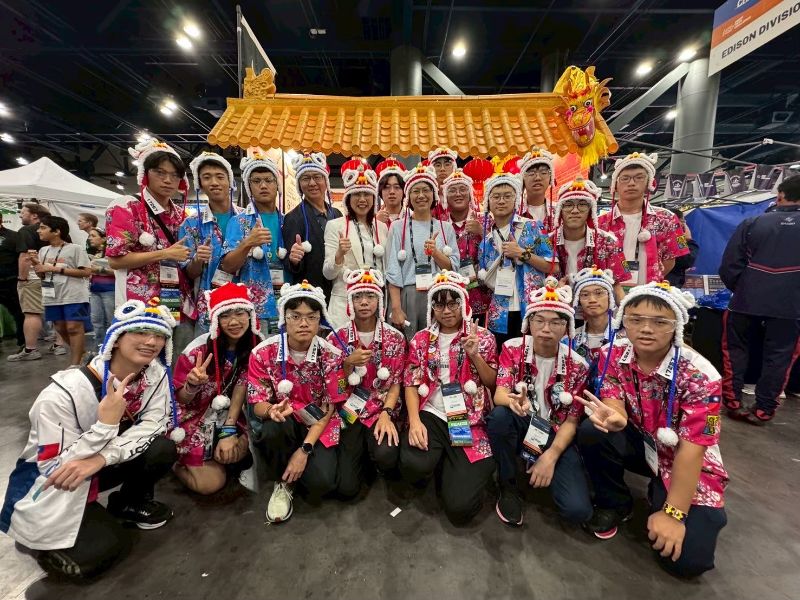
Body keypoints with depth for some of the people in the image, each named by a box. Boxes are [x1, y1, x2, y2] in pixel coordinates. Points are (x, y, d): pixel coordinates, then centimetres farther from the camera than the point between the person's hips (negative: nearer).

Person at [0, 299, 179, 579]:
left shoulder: (155, 372, -17)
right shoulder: (63, 394, -30)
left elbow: (153, 424, -17)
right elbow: (55, 470, -25)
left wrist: (101, 458, -32)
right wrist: (106, 423, -39)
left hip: (97, 467, 5)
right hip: (49, 485, -4)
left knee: (163, 449, -21)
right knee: (107, 548, -15)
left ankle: (129, 504, 9)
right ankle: (42, 536, 14)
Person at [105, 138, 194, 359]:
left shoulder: (182, 215, 16)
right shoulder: (127, 207, 0)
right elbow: (115, 259, -8)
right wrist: (165, 254, -13)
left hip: (181, 309, 5)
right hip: (141, 308, -5)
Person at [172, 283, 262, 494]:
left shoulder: (254, 345, -14)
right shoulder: (198, 350, -24)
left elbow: (240, 389, -10)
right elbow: (180, 399, -11)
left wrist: (229, 430, -19)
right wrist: (192, 385, -34)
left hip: (226, 415, 4)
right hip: (194, 416, -3)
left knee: (239, 449, -21)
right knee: (211, 483, -10)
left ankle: (213, 459, 12)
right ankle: (175, 461, 19)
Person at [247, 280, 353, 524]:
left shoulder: (332, 355, -14)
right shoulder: (264, 353, -13)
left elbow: (328, 409, -11)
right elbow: (258, 403, -9)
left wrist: (305, 449, -20)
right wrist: (272, 411, -34)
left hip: (319, 425, 0)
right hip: (282, 423, 1)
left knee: (322, 482, -22)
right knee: (274, 428, -34)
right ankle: (283, 482, -3)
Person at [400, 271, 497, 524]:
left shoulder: (482, 337, 4)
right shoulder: (421, 339, 8)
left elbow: (494, 384, 4)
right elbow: (412, 383, 4)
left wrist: (475, 355, -14)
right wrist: (414, 420, -13)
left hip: (470, 421, -1)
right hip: (431, 416, 2)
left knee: (460, 506, -14)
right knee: (413, 465, -30)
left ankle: (454, 468, 22)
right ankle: (441, 462, 8)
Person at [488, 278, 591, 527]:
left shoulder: (577, 365, -8)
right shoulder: (513, 348, -9)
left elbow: (571, 420, -5)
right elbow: (499, 394, -16)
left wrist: (550, 457, -18)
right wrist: (512, 401, -41)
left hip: (554, 435, 0)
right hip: (520, 427, 0)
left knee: (578, 510, -20)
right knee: (500, 416, -36)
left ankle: (544, 471, 15)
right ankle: (508, 486, -9)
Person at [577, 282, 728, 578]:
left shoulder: (699, 375, -24)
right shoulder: (613, 355, -14)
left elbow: (691, 450, -23)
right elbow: (615, 405, -15)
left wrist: (673, 513, -22)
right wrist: (613, 418, -42)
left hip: (688, 465, -2)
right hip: (641, 444, 3)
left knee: (688, 559, -17)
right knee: (591, 432, -29)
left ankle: (659, 499, 16)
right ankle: (614, 504, 0)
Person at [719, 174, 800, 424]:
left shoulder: (752, 223, 1)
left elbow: (730, 264, 0)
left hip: (748, 300, -1)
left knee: (735, 348, 13)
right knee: (779, 356, 10)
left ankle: (733, 402, 16)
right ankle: (763, 409, 13)